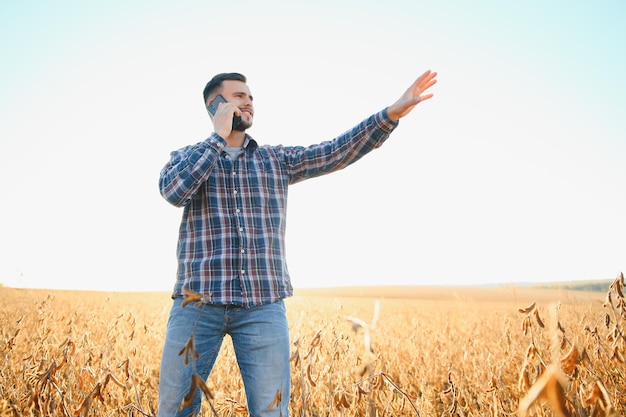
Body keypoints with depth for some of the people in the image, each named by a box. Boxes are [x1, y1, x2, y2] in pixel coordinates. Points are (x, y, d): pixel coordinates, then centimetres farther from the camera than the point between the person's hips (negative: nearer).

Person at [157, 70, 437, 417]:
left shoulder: (276, 160, 14)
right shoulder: (185, 157, 11)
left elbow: (338, 152, 4)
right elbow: (173, 192, -12)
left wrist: (392, 113, -6)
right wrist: (219, 136, -6)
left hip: (263, 306, 1)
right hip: (198, 302, 0)